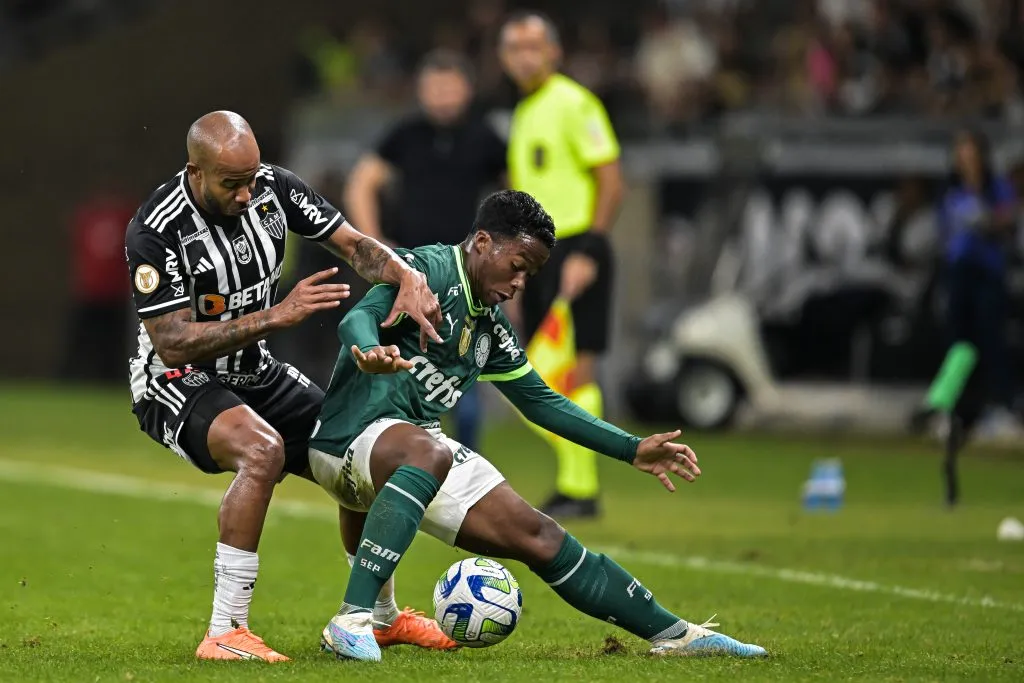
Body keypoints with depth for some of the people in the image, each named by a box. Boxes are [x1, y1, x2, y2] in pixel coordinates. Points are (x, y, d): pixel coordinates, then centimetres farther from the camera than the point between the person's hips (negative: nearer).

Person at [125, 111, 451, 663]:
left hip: (254, 373, 7)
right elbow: (173, 346, -29)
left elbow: (354, 246, -4)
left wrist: (410, 279, -26)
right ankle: (224, 634, -31)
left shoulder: (273, 188, -9)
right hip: (176, 384, -7)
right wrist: (276, 316, -35)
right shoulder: (154, 232, -26)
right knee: (262, 450, -36)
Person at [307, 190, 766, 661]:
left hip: (419, 454, 9)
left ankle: (672, 633, 18)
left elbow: (541, 401, 26)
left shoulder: (490, 327, 18)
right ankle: (352, 621, -46)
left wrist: (633, 450, 21)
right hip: (349, 439, -9)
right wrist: (370, 354, -51)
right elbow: (358, 318, -26)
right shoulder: (427, 270, -9)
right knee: (431, 453, -41)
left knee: (538, 537, 7)